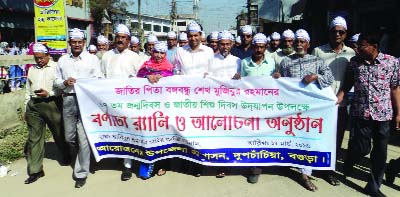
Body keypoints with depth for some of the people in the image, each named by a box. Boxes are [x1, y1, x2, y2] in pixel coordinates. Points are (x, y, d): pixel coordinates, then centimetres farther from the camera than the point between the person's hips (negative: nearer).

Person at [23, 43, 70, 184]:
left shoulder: (56, 67, 0)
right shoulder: (32, 70, 18)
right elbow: (28, 91, 22)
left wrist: (48, 93, -19)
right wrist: (26, 109, 19)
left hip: (52, 103, -4)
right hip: (34, 105, 5)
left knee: (59, 133, 8)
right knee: (34, 137, 2)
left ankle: (66, 157, 34)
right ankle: (35, 170, 7)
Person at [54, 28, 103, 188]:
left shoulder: (92, 59, 4)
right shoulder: (62, 60, 14)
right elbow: (56, 82, 13)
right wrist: (65, 82, -7)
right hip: (68, 100, 4)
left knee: (84, 137, -5)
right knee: (69, 137, 13)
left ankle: (81, 172, 7)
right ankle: (79, 156, 43)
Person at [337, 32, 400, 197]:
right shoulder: (354, 61, -1)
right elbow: (348, 83, 9)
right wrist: (339, 97, -8)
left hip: (383, 114, 1)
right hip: (360, 112, 0)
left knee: (380, 152, 8)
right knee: (361, 147, 1)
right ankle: (348, 165, 35)